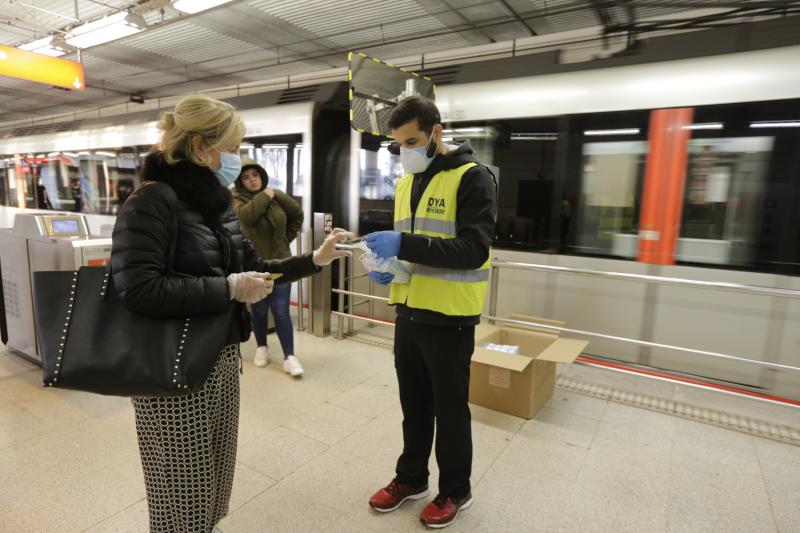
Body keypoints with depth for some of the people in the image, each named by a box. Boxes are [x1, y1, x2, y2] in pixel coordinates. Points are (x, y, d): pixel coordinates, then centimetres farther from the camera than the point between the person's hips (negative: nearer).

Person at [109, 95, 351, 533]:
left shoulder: (217, 202, 9)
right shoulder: (153, 201, -16)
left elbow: (253, 268, 13)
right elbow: (137, 289, -27)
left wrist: (314, 260, 5)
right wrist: (229, 289, -22)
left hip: (222, 359, 8)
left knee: (213, 472, 22)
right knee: (182, 485, 10)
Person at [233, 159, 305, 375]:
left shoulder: (277, 196, 1)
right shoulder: (237, 200, -5)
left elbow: (297, 215, 16)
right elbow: (247, 216, -29)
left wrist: (287, 238, 8)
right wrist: (265, 196, -17)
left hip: (279, 263, 1)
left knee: (281, 311, -1)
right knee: (259, 309, 13)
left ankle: (289, 356, 5)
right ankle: (261, 348, 33)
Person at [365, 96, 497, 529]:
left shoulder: (472, 178, -11)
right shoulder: (405, 184, 12)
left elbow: (474, 249, -22)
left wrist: (404, 244, -29)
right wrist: (386, 265, -2)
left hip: (449, 318, -6)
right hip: (409, 313, 7)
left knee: (450, 409, 11)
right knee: (414, 405, 20)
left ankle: (455, 490, 33)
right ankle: (410, 478, 40)